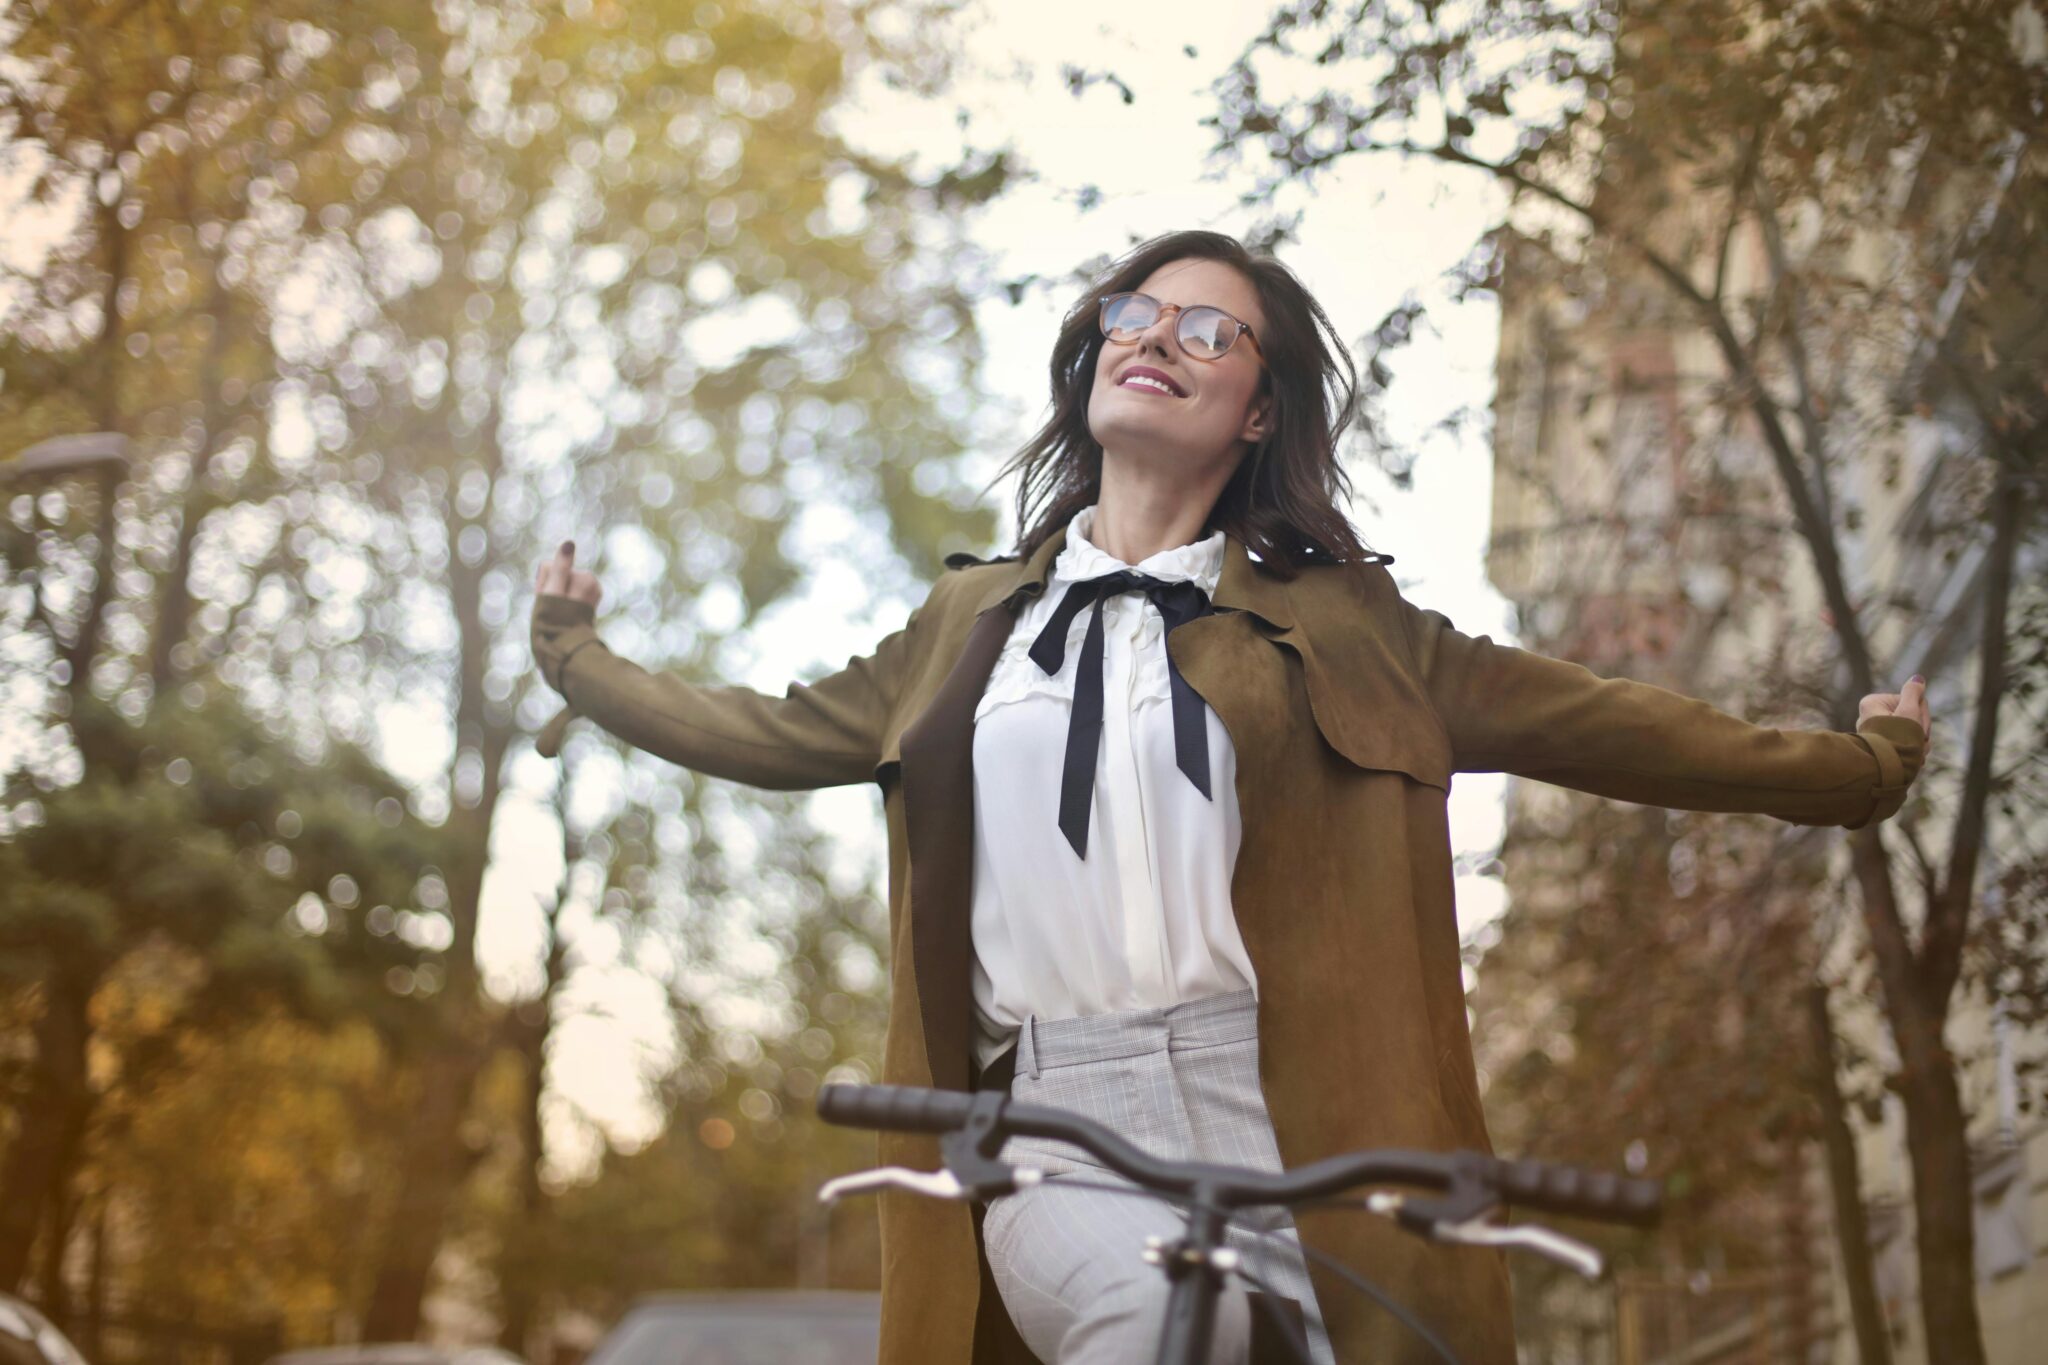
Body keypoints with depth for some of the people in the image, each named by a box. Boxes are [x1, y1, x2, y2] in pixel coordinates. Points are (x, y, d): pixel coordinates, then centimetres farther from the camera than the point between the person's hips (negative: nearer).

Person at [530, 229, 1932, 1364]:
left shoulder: (1333, 622, 11)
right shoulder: (974, 622, 19)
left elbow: (1584, 721, 13)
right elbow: (778, 733, 30)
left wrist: (1856, 763, 15)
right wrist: (579, 660, 38)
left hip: (1293, 1130, 0)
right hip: (1063, 1137, 0)